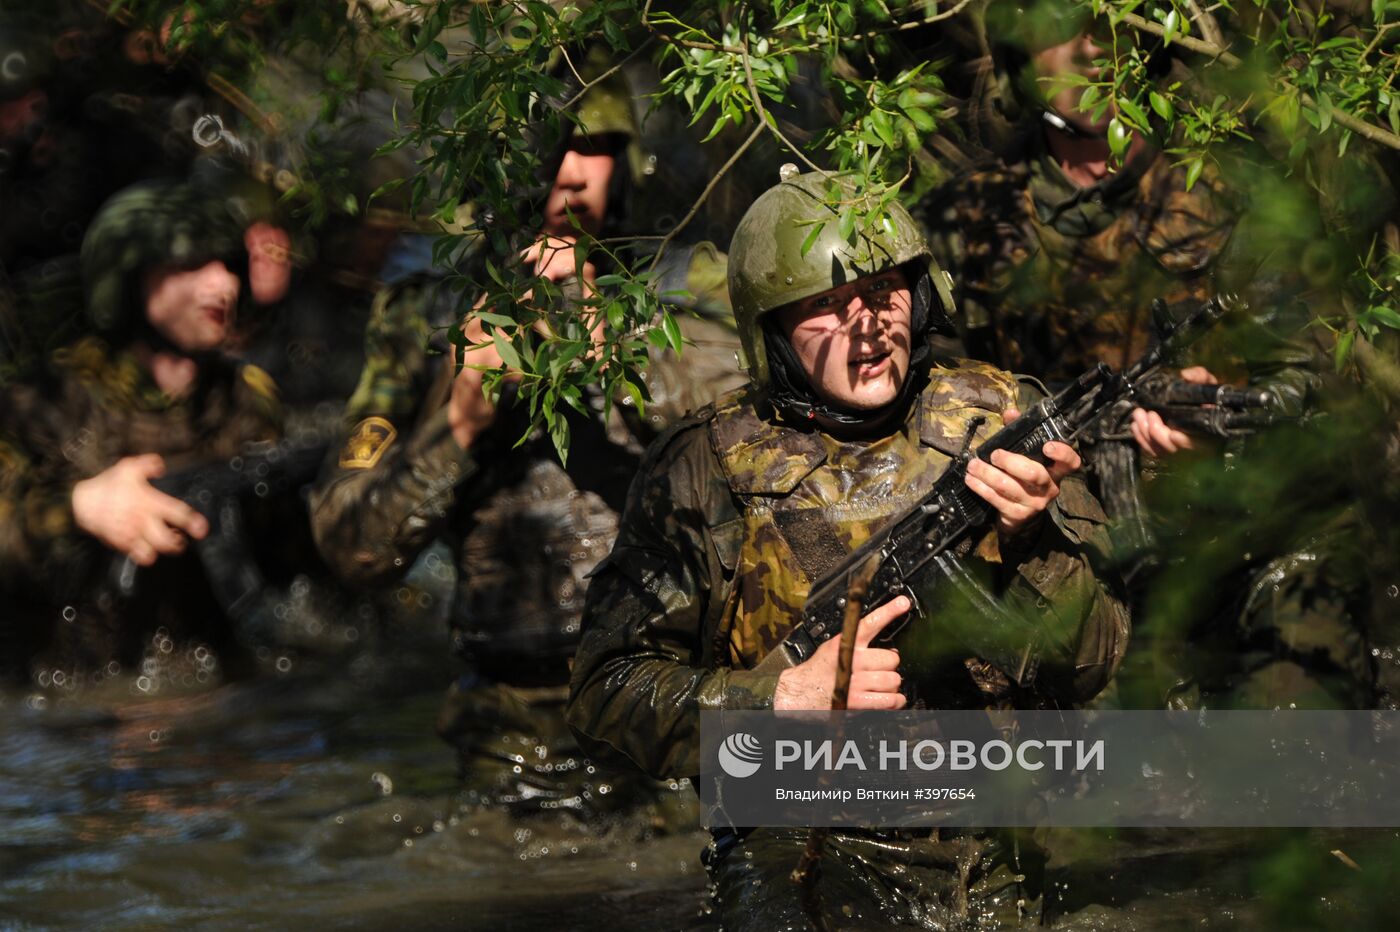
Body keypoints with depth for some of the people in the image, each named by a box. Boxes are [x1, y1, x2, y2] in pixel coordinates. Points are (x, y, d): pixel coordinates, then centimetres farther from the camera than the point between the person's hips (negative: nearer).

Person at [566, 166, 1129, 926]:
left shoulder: (997, 421, 4)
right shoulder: (705, 467, -1)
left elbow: (1087, 667, 0)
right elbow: (605, 695, -1)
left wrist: (1028, 541, -19)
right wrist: (788, 696, -14)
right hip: (794, 854, -3)